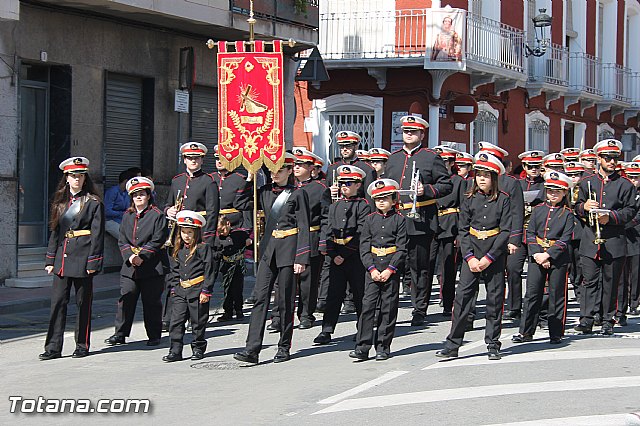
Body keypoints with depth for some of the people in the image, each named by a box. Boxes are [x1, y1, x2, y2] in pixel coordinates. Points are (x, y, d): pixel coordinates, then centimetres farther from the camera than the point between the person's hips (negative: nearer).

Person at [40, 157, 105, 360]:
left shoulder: (93, 202, -2)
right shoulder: (60, 202, 13)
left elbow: (97, 234, -6)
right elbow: (54, 232, 15)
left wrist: (93, 262, -11)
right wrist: (50, 260, 10)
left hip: (82, 258, -4)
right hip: (62, 258, 4)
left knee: (83, 303, 3)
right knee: (58, 301, 0)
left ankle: (82, 346, 13)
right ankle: (53, 347, 1)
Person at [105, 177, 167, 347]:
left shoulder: (157, 215, -2)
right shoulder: (127, 215, 13)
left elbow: (157, 242, -8)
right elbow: (122, 240, 10)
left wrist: (142, 256, -16)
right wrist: (129, 256, -8)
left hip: (152, 268, -4)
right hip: (129, 267, 4)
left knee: (152, 302, 2)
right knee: (125, 300, 1)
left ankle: (154, 336, 11)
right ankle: (120, 334, 6)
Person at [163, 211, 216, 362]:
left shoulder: (204, 248, -7)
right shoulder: (178, 250, 12)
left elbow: (210, 270, -9)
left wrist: (206, 291, -13)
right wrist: (173, 288, 11)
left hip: (197, 292, -6)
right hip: (180, 291, 6)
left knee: (198, 321, 4)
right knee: (176, 321, 0)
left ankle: (198, 349, 18)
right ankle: (175, 351, 2)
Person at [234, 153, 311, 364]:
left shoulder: (297, 194, -3)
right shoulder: (265, 192, 11)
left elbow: (303, 227, -5)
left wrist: (301, 258, -12)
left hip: (288, 250, -4)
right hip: (268, 248, 4)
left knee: (285, 300, 2)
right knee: (261, 297, -5)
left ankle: (284, 348, 14)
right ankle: (252, 349, -11)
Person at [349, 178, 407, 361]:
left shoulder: (399, 220, 1)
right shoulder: (370, 219, 9)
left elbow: (402, 248, -4)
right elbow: (364, 247, 5)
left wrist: (390, 270, -12)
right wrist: (372, 269, -7)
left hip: (392, 269, -2)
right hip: (373, 269, 2)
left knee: (388, 308, 1)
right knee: (368, 305, -5)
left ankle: (383, 347, 8)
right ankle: (362, 347, -7)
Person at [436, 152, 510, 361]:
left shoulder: (503, 199, -1)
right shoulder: (469, 199, 6)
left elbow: (506, 231, -6)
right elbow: (463, 230, 4)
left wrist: (488, 258, -12)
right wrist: (470, 257, -8)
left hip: (495, 255, -2)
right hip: (472, 254, 2)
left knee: (495, 298, 3)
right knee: (462, 296, -4)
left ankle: (493, 345, 12)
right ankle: (452, 345, -2)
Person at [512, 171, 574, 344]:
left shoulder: (567, 214, 1)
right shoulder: (538, 210, 10)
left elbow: (565, 239, -7)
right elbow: (530, 233, 5)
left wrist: (547, 255, -15)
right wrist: (536, 254, -9)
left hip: (558, 258, -2)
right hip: (536, 257, 3)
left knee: (557, 295, 2)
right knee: (532, 294, 1)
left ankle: (556, 334, 9)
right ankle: (526, 332, 6)